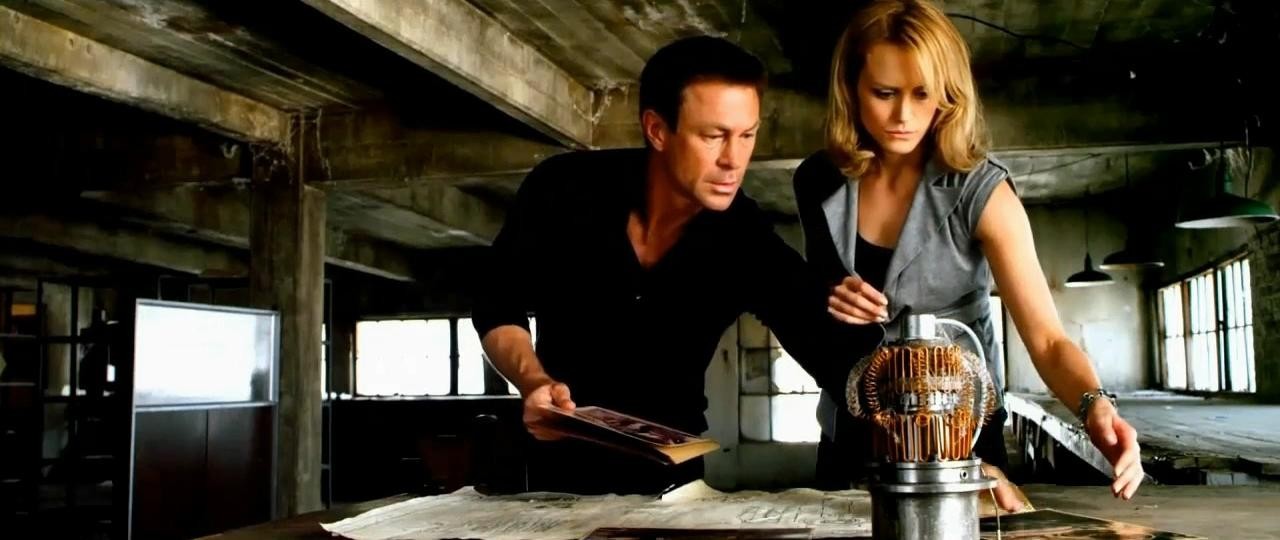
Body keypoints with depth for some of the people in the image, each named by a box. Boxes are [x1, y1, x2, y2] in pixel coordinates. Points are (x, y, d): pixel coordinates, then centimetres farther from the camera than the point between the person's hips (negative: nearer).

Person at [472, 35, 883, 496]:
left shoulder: (747, 240, -18)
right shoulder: (564, 191, -19)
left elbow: (845, 358, -24)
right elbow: (497, 310, -7)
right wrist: (534, 383, -26)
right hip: (562, 462, -1)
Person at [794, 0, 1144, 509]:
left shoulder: (980, 192, -18)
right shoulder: (817, 181, -7)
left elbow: (1046, 338, -24)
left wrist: (1095, 405, -43)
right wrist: (822, 303, -14)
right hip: (851, 432, 4)